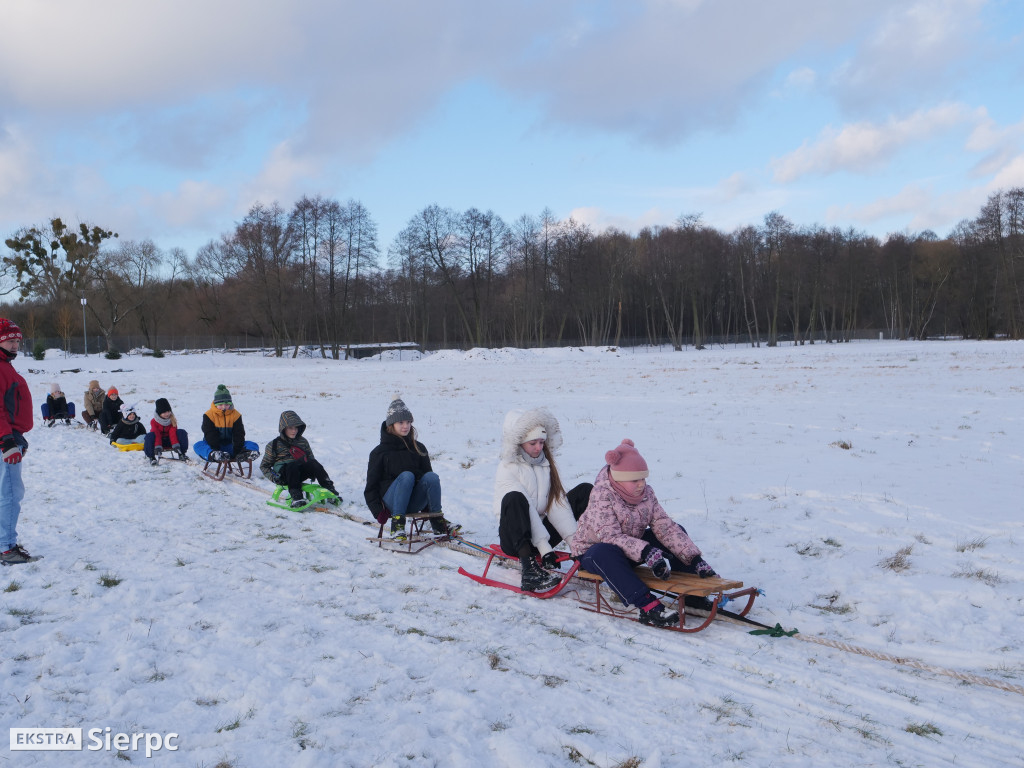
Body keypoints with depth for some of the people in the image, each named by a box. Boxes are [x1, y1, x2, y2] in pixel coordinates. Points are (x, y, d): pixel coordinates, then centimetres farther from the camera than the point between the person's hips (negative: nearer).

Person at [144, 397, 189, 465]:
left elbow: (173, 434, -14)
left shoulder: (172, 420, -5)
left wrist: (175, 445, -29)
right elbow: (157, 434, -23)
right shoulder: (154, 421, -13)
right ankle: (151, 457, -25)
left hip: (168, 441, 2)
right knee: (150, 436, -36)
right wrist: (158, 446, -37)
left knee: (182, 433, -21)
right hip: (157, 441, -2)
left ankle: (181, 454, -14)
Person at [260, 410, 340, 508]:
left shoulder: (303, 442, 18)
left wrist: (313, 472, 5)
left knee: (314, 463, -30)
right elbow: (264, 466, 10)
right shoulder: (273, 445, 7)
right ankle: (296, 497, -49)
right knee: (292, 466, -39)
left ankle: (330, 492, -38)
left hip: (300, 473, 3)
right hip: (283, 475, -3)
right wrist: (273, 477, -9)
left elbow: (311, 458, 26)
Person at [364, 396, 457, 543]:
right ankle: (397, 526, -37)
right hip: (391, 502, -3)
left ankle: (438, 522, -21)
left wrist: (429, 508, 3)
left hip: (414, 503, 3)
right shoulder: (379, 452, 3)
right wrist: (378, 512, -10)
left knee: (432, 476, -26)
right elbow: (371, 487, 3)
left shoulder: (418, 448, 12)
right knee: (406, 475, -33)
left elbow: (429, 478, 13)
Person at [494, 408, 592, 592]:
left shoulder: (546, 464, 9)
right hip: (514, 539, -6)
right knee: (514, 498, -37)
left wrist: (574, 540, -13)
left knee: (586, 491, -1)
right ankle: (529, 569, -45)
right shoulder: (508, 468, -10)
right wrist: (544, 549, -28)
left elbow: (557, 503, -1)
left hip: (542, 530, 6)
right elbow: (526, 509, -20)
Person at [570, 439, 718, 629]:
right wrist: (647, 553, -48)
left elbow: (665, 526, -8)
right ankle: (648, 607, -49)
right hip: (591, 552, -7)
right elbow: (610, 537, -34)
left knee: (678, 531, -2)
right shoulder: (602, 495, -23)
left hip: (630, 550, 7)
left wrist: (696, 560, -18)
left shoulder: (646, 492, -4)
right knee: (605, 553, -42)